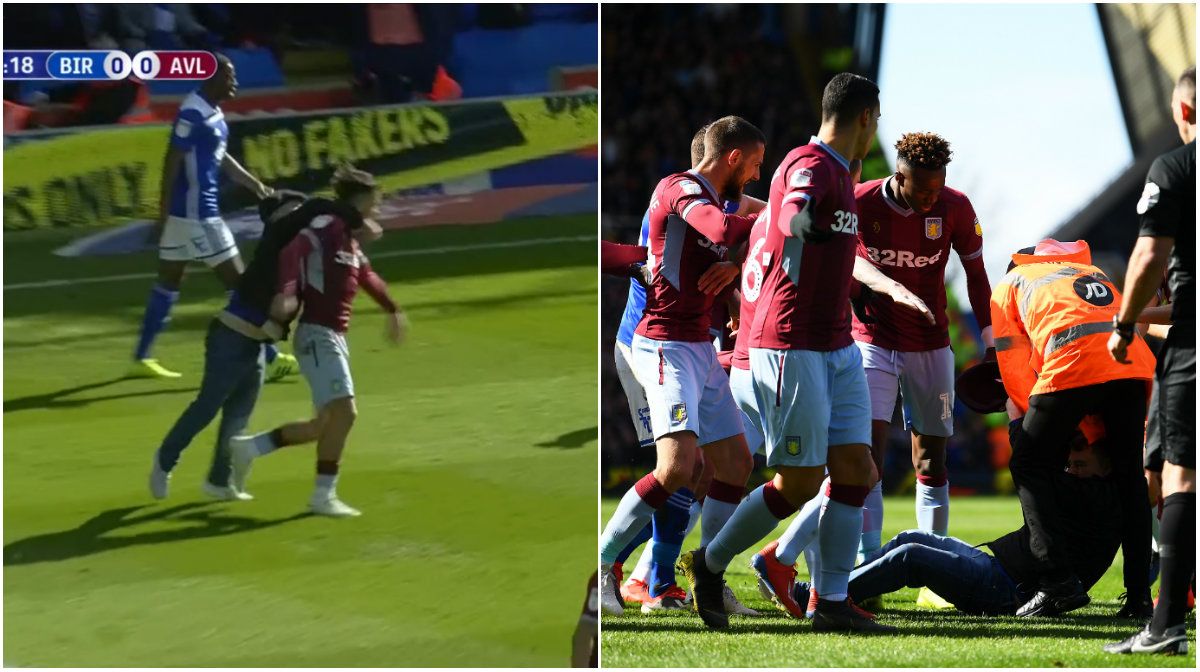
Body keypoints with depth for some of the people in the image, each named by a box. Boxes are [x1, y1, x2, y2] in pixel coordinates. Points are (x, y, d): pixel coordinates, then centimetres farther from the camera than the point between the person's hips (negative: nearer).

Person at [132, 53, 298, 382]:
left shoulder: (212, 112, 9)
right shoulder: (193, 114, -20)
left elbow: (220, 158, 21)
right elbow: (172, 163, -20)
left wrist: (255, 184, 16)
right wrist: (164, 215, -20)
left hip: (193, 210, 10)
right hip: (194, 212, -10)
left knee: (168, 282, 14)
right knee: (238, 281, -3)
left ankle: (141, 358, 19)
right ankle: (268, 358, 4)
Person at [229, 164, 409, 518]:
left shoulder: (350, 242, 18)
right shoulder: (327, 227, -10)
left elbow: (367, 277, 36)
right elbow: (293, 249, -27)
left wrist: (392, 310, 44)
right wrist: (286, 293, -41)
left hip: (336, 338, 10)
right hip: (318, 335, -10)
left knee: (328, 422, 10)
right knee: (343, 411, -17)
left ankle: (248, 448, 22)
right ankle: (324, 496, -9)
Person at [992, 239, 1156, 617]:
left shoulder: (1008, 286, 26)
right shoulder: (1091, 272, 39)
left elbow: (1016, 375, 17)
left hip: (1073, 363, -4)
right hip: (1134, 361, 4)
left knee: (1029, 467, 9)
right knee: (1129, 475, 18)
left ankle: (1058, 582, -4)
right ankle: (1139, 591, 13)